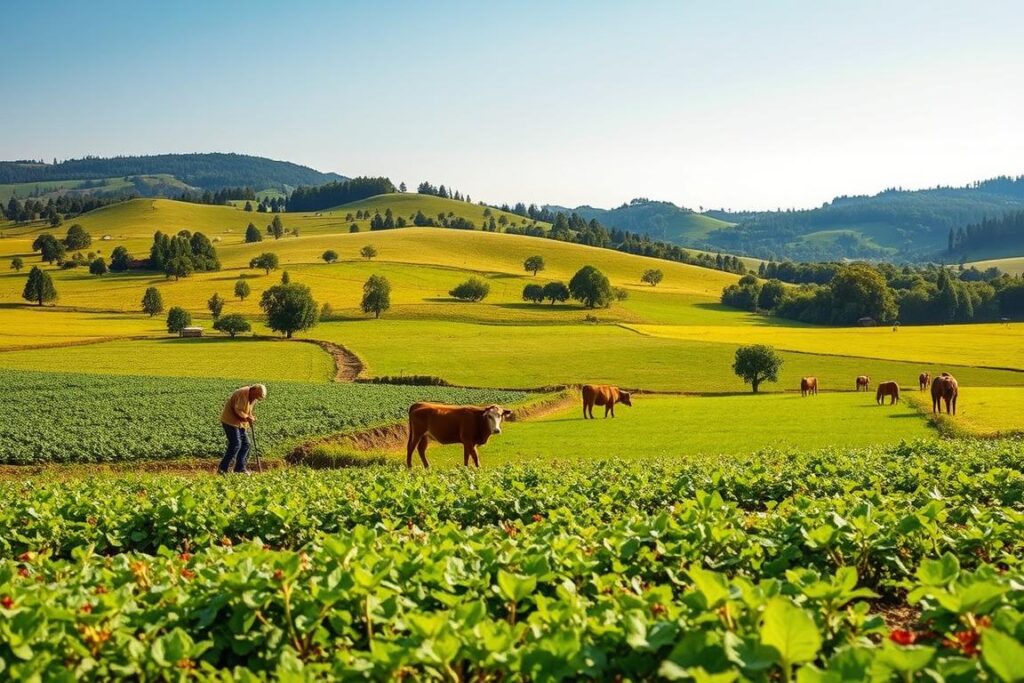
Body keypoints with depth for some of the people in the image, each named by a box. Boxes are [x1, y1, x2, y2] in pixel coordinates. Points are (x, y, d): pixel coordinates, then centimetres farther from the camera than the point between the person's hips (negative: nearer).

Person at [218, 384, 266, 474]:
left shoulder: (252, 397, 8)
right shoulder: (242, 394, -22)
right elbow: (237, 410, -25)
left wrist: (251, 417, 0)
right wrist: (247, 418, -15)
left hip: (239, 423, 10)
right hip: (230, 421, -10)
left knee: (245, 444, 7)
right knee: (235, 444, -15)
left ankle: (240, 468, 15)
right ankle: (222, 469, -12)